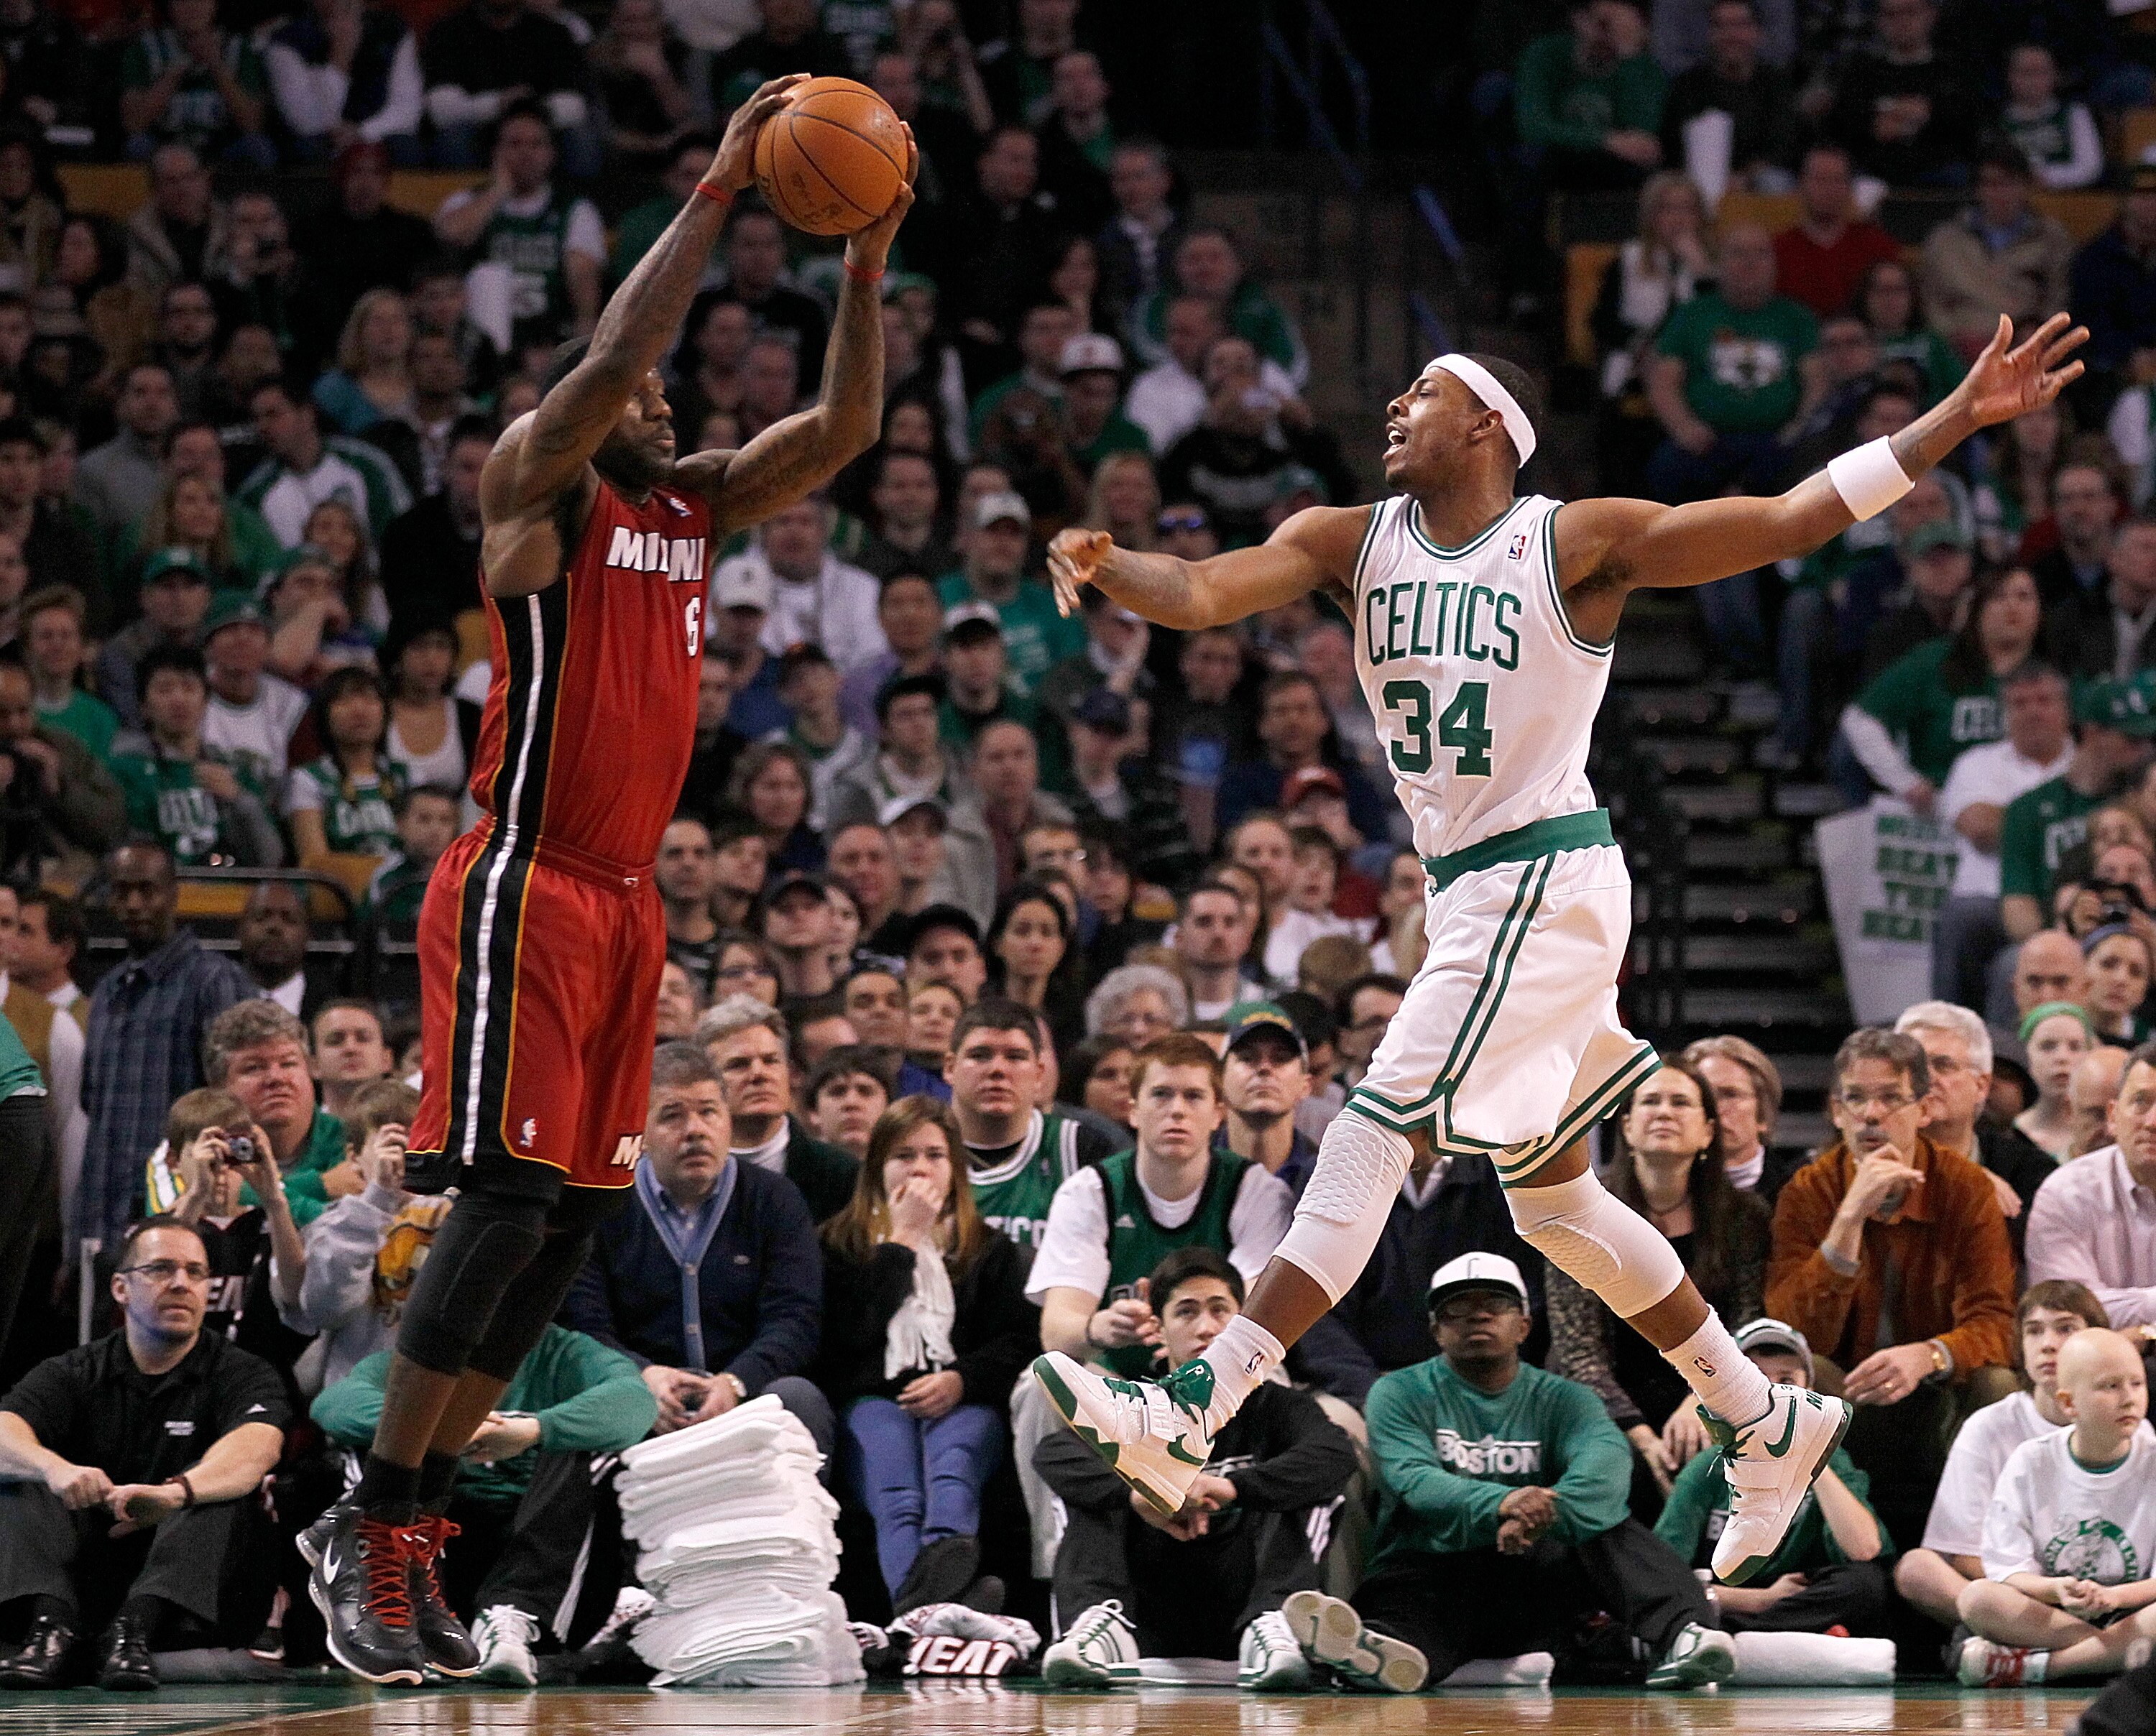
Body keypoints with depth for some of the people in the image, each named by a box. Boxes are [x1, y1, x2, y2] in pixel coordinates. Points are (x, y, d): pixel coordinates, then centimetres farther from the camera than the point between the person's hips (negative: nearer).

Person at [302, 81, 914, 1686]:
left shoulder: (693, 505, 17)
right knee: (505, 1209, -14)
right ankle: (366, 1528, -6)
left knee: (571, 1225, 5)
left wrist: (868, 264, 0)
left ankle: (407, 1530, 11)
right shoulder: (538, 480, -3)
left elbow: (843, 429, 12)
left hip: (626, 902, 8)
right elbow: (607, 358, -20)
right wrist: (719, 191, -18)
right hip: (525, 892, -8)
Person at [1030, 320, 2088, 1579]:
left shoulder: (1581, 543, -7)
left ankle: (1193, 1420, -21)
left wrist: (1963, 418, -18)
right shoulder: (1353, 541, 7)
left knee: (1375, 1132, -16)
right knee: (1551, 1193, 15)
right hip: (1467, 892, 8)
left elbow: (1791, 520, -10)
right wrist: (1103, 565, -28)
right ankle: (1769, 1423, 27)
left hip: (1549, 880, -8)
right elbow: (1201, 593, -6)